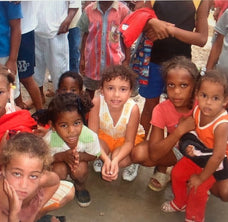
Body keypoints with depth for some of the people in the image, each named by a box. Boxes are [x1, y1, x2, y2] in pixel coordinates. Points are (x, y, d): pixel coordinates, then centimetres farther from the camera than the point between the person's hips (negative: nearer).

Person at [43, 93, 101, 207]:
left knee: (80, 169, -29)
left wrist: (79, 156, -37)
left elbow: (94, 155, -15)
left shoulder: (90, 136, -35)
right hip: (58, 161, -1)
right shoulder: (50, 139, -38)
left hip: (79, 161, 1)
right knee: (59, 169, -30)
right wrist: (63, 156, -38)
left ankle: (80, 187, 10)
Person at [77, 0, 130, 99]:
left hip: (114, 61, -2)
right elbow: (85, 35, 6)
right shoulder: (89, 10, -1)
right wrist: (82, 58, 5)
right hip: (92, 59, 2)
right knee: (90, 88, 18)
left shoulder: (123, 10, -7)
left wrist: (127, 60, -3)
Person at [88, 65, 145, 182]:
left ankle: (132, 162, 8)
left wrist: (115, 160, -42)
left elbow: (129, 142, -24)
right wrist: (106, 159, -39)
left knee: (120, 161, -29)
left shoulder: (133, 109, -34)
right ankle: (102, 159, 9)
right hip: (104, 135, 2)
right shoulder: (97, 103, -32)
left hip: (127, 138, -2)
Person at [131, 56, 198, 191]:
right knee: (138, 153, -25)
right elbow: (154, 154, -27)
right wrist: (180, 130, -37)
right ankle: (163, 169, 4)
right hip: (173, 150, 1)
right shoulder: (161, 110, -19)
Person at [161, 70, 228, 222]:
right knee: (177, 173, 13)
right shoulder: (197, 111, -18)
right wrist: (189, 146, -16)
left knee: (198, 188, -8)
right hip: (199, 154, 7)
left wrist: (201, 177, -21)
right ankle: (180, 203, 41)